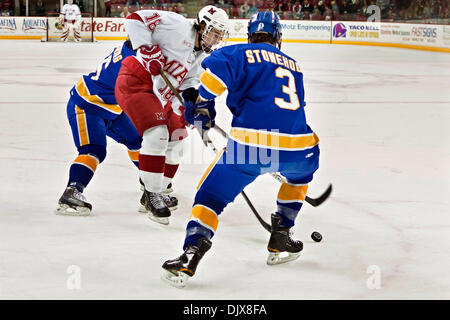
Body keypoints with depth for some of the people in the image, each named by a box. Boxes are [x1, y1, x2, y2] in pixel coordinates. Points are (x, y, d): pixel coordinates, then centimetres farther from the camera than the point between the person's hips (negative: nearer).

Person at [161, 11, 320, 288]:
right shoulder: (294, 65, 27)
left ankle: (190, 257, -10)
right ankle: (281, 238, 33)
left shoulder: (242, 54, 10)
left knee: (211, 195, 10)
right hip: (298, 148, 3)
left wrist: (201, 102, 4)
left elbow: (217, 67, -10)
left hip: (250, 145, -3)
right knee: (302, 172, 38)